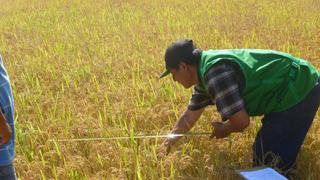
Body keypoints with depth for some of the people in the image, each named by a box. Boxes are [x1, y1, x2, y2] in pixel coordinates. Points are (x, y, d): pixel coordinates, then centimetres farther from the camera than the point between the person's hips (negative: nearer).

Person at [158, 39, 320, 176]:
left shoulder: (214, 70, -23)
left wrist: (224, 130, -4)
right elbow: (190, 116, 25)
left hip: (298, 92, -10)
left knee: (270, 163, -5)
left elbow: (241, 121, -26)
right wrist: (170, 140, 34)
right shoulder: (204, 75, 11)